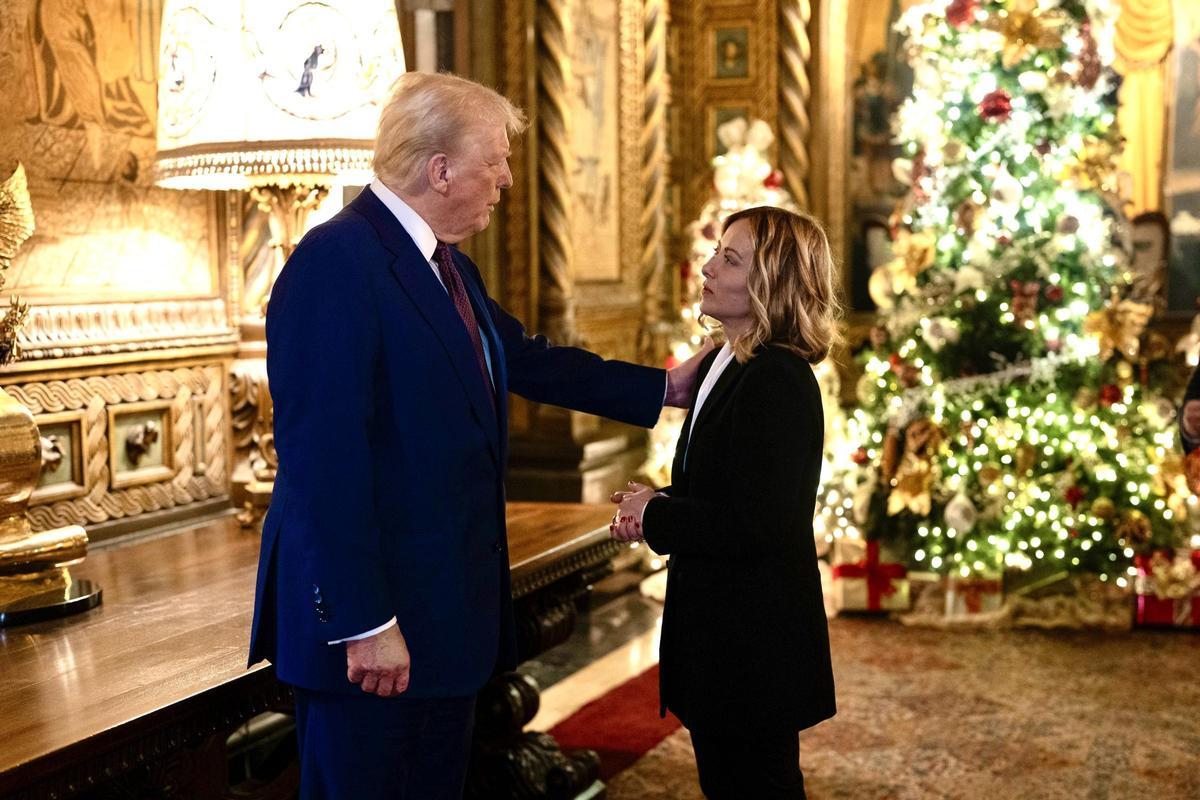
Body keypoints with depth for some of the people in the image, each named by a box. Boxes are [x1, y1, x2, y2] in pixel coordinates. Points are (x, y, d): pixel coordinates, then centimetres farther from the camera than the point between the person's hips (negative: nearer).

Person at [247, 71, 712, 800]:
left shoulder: (448, 268, 10)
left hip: (446, 607, 10)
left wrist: (664, 387, 21)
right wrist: (365, 623, -25)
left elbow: (528, 360, 21)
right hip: (374, 627, -10)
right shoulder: (336, 263, -21)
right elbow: (324, 458, -25)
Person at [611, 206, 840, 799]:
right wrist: (653, 507, -2)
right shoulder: (721, 364, 9)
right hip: (716, 634, 10)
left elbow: (755, 524, -27)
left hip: (756, 643, -10)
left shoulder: (778, 381, -22)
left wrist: (656, 517, -14)